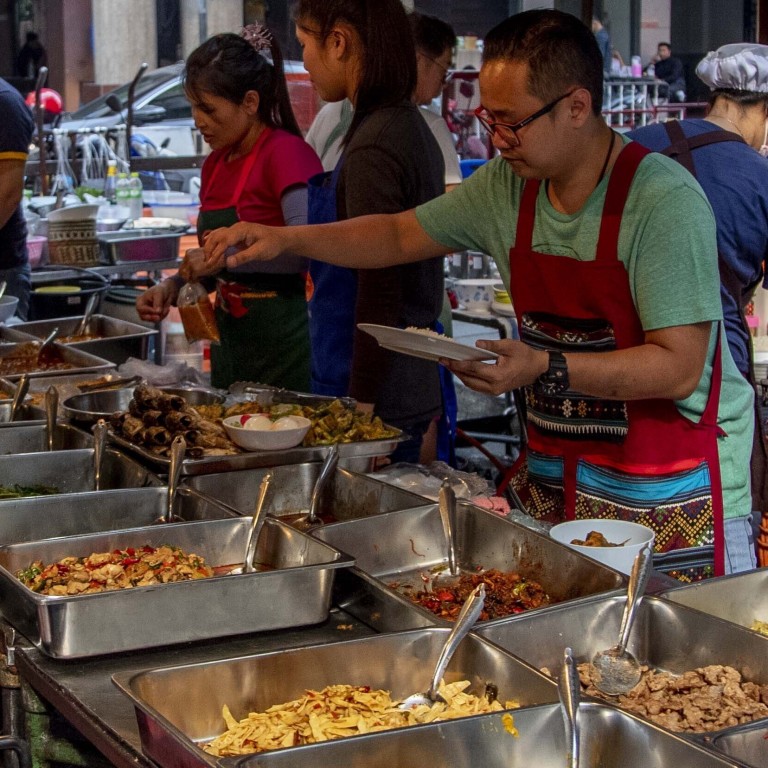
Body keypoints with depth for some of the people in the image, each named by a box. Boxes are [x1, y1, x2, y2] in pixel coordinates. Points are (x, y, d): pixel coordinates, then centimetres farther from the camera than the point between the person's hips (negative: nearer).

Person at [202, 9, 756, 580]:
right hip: (554, 465, 6)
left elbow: (679, 367, -22)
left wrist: (546, 369, -30)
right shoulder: (507, 187, 2)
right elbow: (399, 236, 15)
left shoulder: (664, 200, -19)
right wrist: (286, 239, 4)